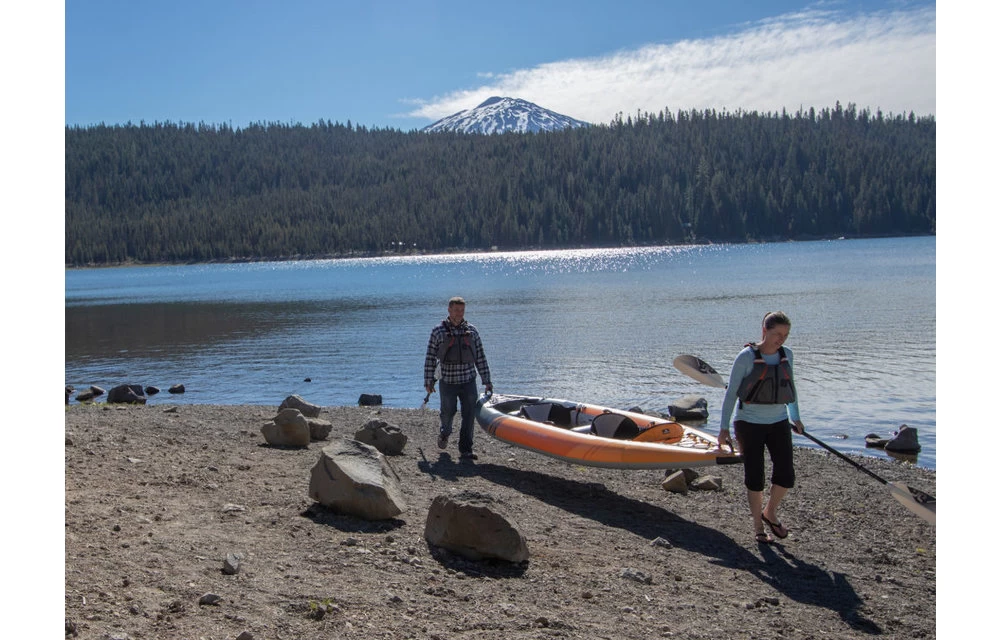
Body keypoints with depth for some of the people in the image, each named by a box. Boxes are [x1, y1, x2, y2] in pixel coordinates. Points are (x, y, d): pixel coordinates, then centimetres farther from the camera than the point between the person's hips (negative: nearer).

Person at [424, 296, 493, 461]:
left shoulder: (471, 331, 6)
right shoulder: (438, 331, -2)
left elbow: (480, 358, 8)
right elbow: (430, 358, 0)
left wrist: (487, 380, 6)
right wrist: (428, 381, -4)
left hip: (468, 381, 2)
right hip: (448, 382, -2)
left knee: (469, 416, -2)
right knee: (448, 412, 7)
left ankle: (465, 450, 7)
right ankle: (445, 433, 40)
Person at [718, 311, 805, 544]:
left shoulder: (786, 355, 3)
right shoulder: (747, 357, -13)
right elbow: (731, 392, -8)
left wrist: (795, 417, 23)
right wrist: (724, 427, -10)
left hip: (779, 422, 5)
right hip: (750, 423, -5)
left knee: (786, 476, 0)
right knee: (755, 478, 2)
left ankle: (770, 512, 27)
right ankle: (758, 527, 18)